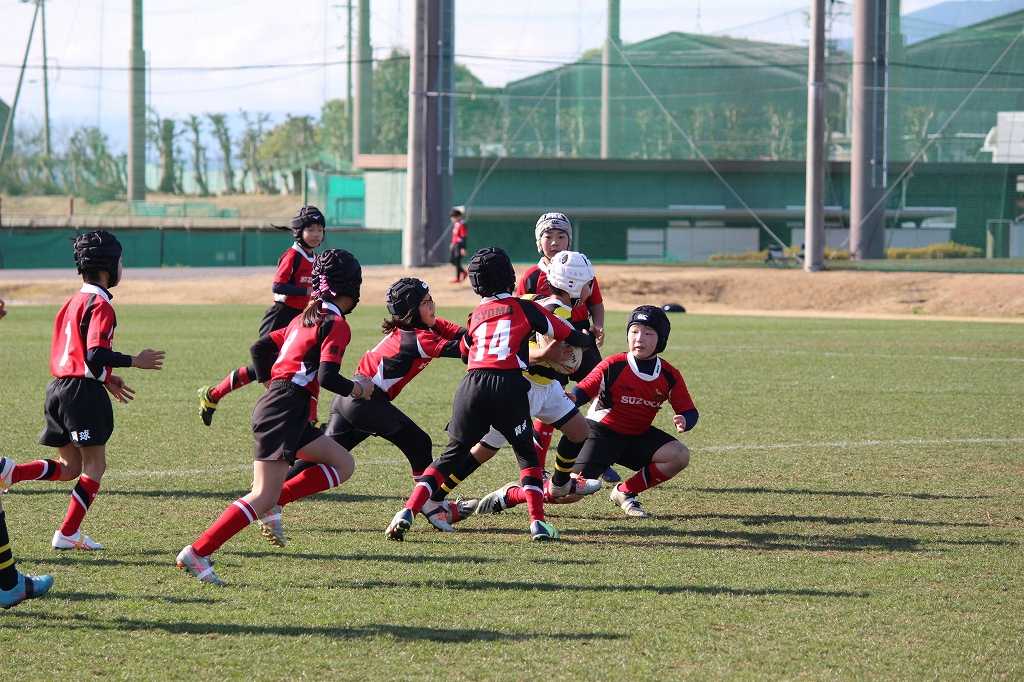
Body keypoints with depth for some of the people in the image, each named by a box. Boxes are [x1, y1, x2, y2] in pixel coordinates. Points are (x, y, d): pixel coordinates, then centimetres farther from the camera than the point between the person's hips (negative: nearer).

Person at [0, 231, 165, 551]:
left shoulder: (74, 302, 18)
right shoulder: (100, 305, -11)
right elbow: (96, 354, -22)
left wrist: (105, 378, 26)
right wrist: (136, 361, -11)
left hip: (59, 388, 9)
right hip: (83, 390, -9)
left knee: (70, 467, 14)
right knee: (95, 465, 1)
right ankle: (67, 533, -2)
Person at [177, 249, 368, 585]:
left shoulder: (305, 318, 21)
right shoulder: (336, 324, -6)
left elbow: (260, 348, 21)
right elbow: (327, 377, -16)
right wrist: (355, 389, 2)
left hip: (273, 403, 10)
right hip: (286, 410, -10)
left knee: (343, 465, 13)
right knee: (263, 497, -14)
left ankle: (274, 501, 1)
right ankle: (197, 553, -20)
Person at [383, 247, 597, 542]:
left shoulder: (475, 315, 20)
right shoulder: (525, 309, 10)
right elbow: (568, 336, 16)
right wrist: (590, 340, 39)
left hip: (473, 385, 2)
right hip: (509, 386, -2)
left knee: (453, 454, 11)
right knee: (526, 454, 15)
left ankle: (408, 511, -2)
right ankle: (537, 521, 1)